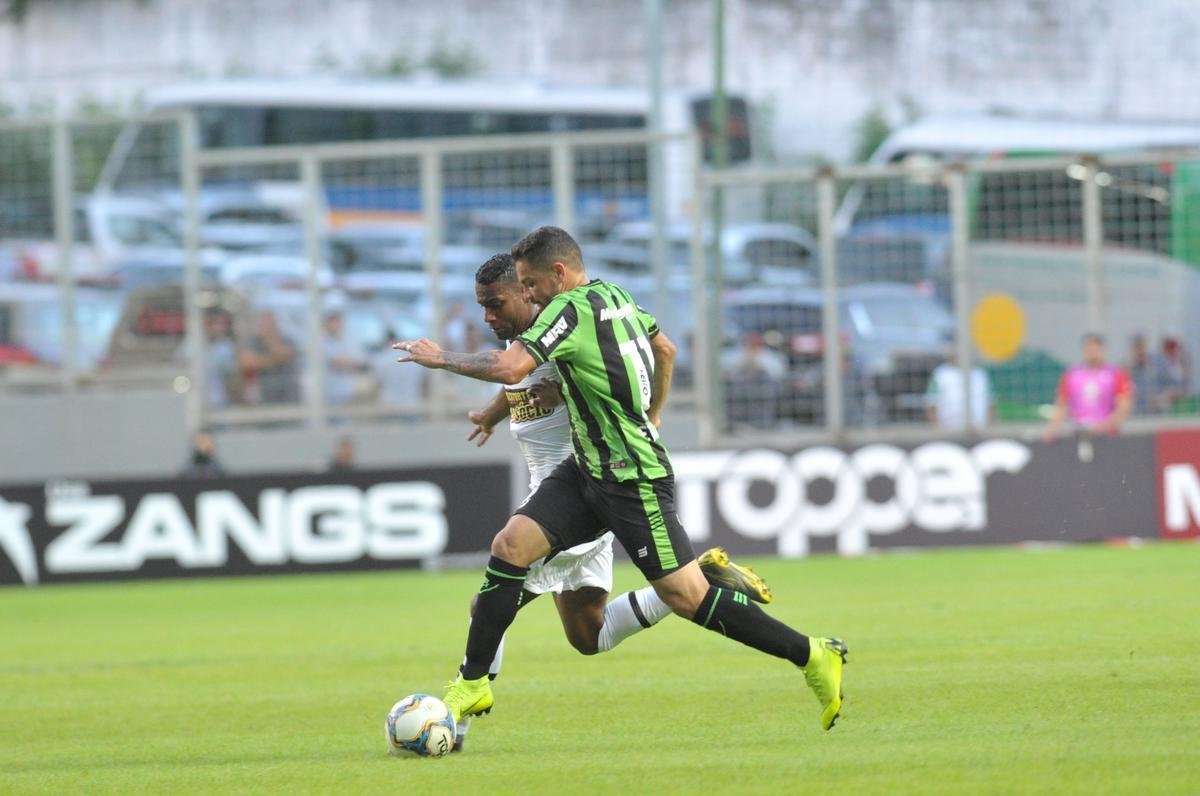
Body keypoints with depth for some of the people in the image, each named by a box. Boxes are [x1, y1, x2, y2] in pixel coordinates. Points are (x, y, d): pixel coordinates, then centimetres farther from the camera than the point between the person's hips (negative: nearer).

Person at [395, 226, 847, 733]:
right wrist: (651, 419, 33)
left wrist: (441, 359, -15)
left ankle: (813, 657, 0)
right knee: (510, 546, -2)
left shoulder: (569, 310, -18)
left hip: (633, 480, -10)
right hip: (588, 469, 10)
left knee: (685, 596, -8)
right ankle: (474, 683, 2)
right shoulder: (614, 295, 9)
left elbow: (509, 369, -30)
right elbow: (665, 350, 25)